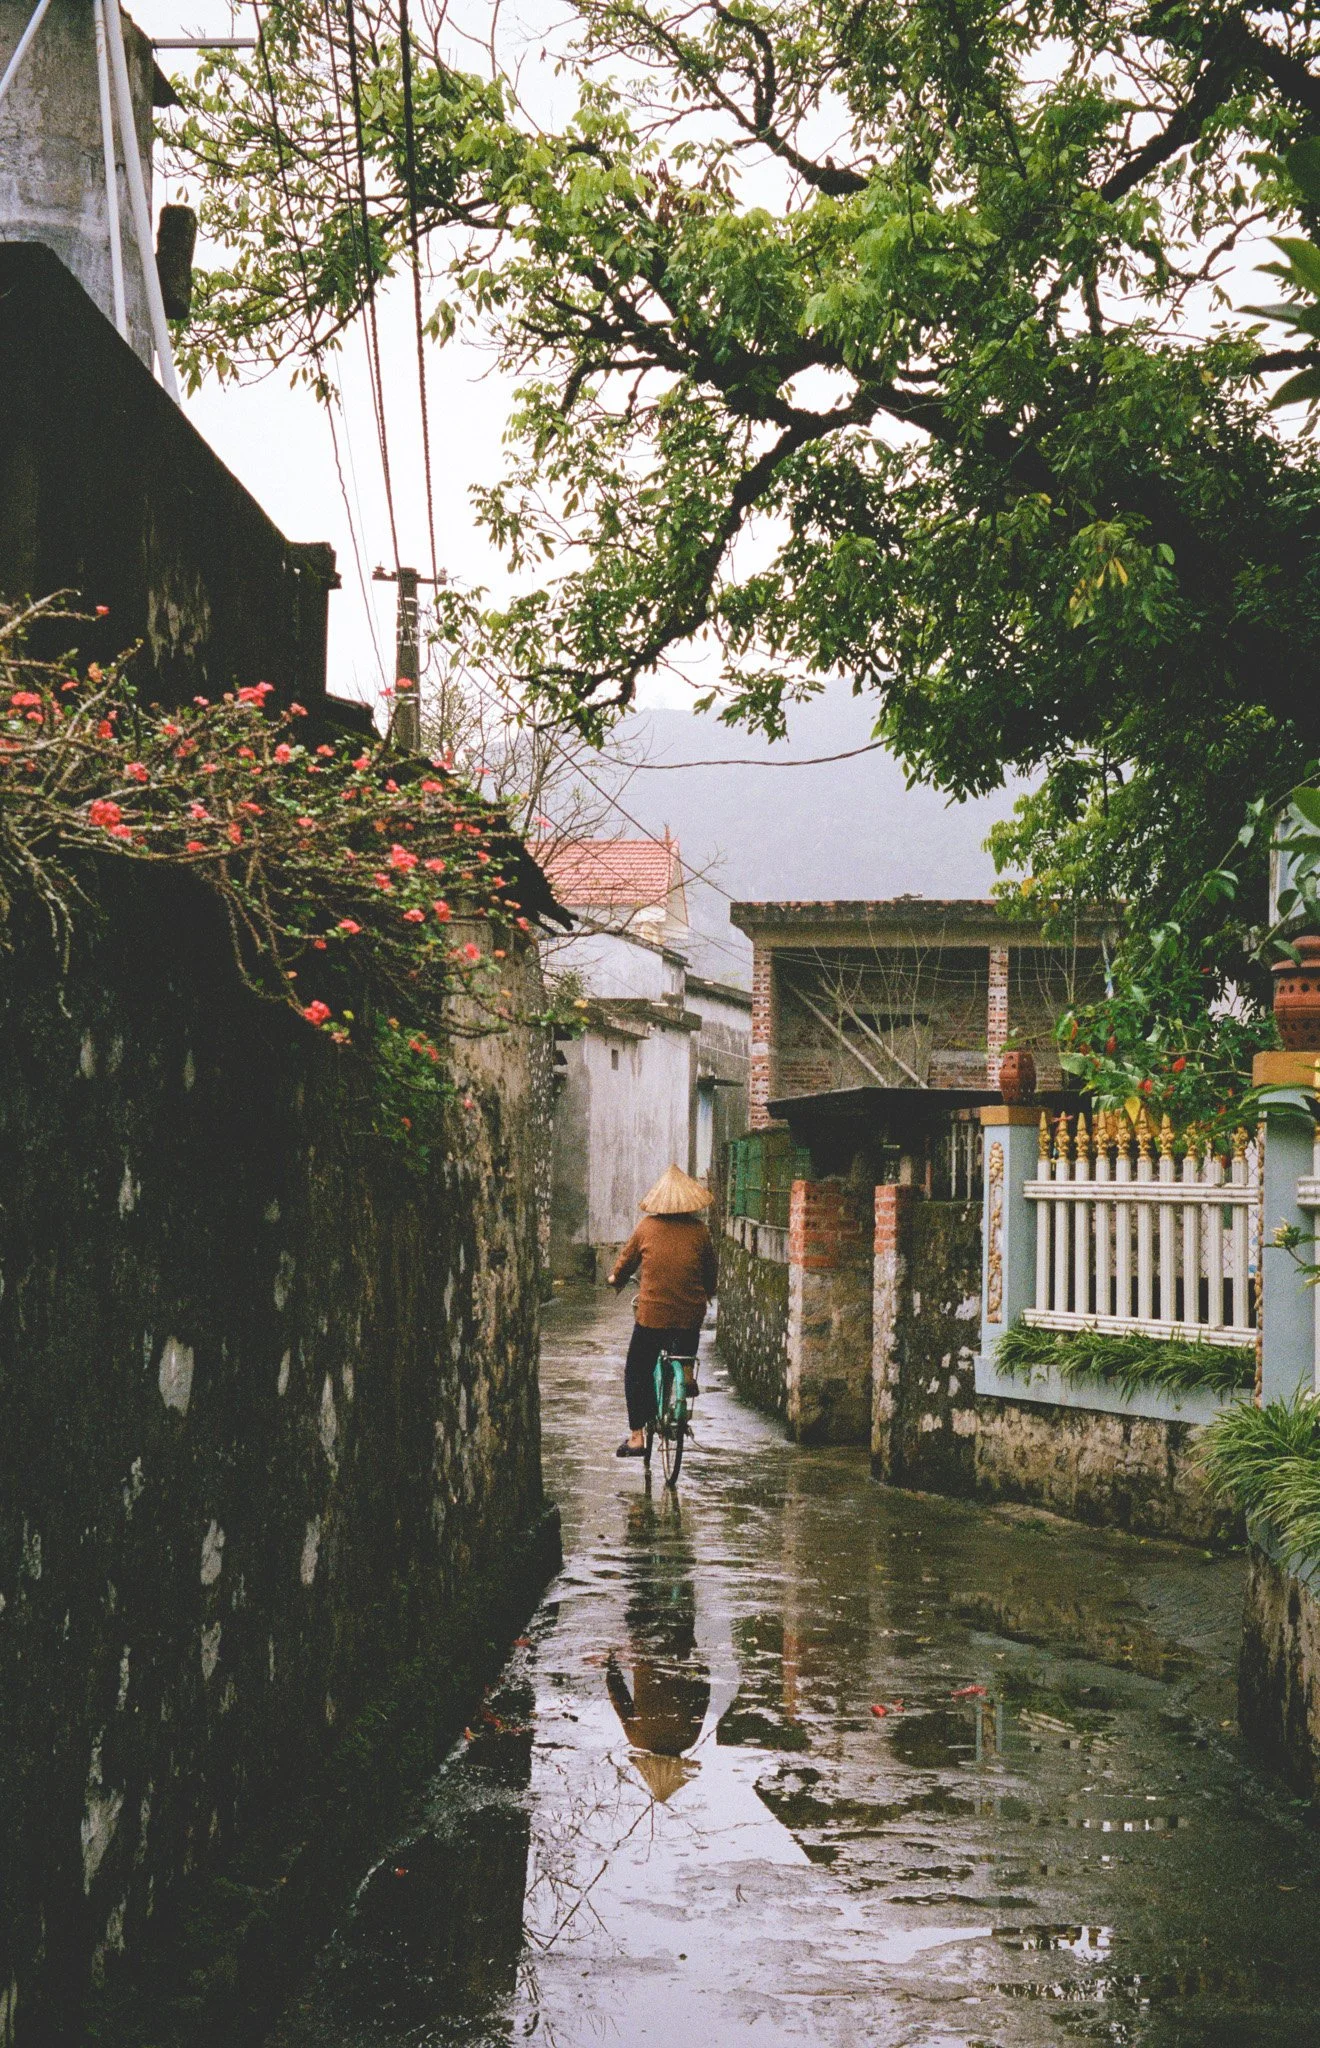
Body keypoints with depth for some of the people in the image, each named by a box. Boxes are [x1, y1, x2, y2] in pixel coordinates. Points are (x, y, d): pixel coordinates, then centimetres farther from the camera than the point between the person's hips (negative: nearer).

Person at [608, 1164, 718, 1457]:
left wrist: (616, 1279, 33)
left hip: (651, 1314, -1)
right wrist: (706, 1295, 30)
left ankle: (636, 1435, 5)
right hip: (690, 1316, 1)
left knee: (637, 1373, 10)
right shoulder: (699, 1230, -1)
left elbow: (626, 1260, 11)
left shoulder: (647, 1226, -2)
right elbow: (710, 1271, 10)